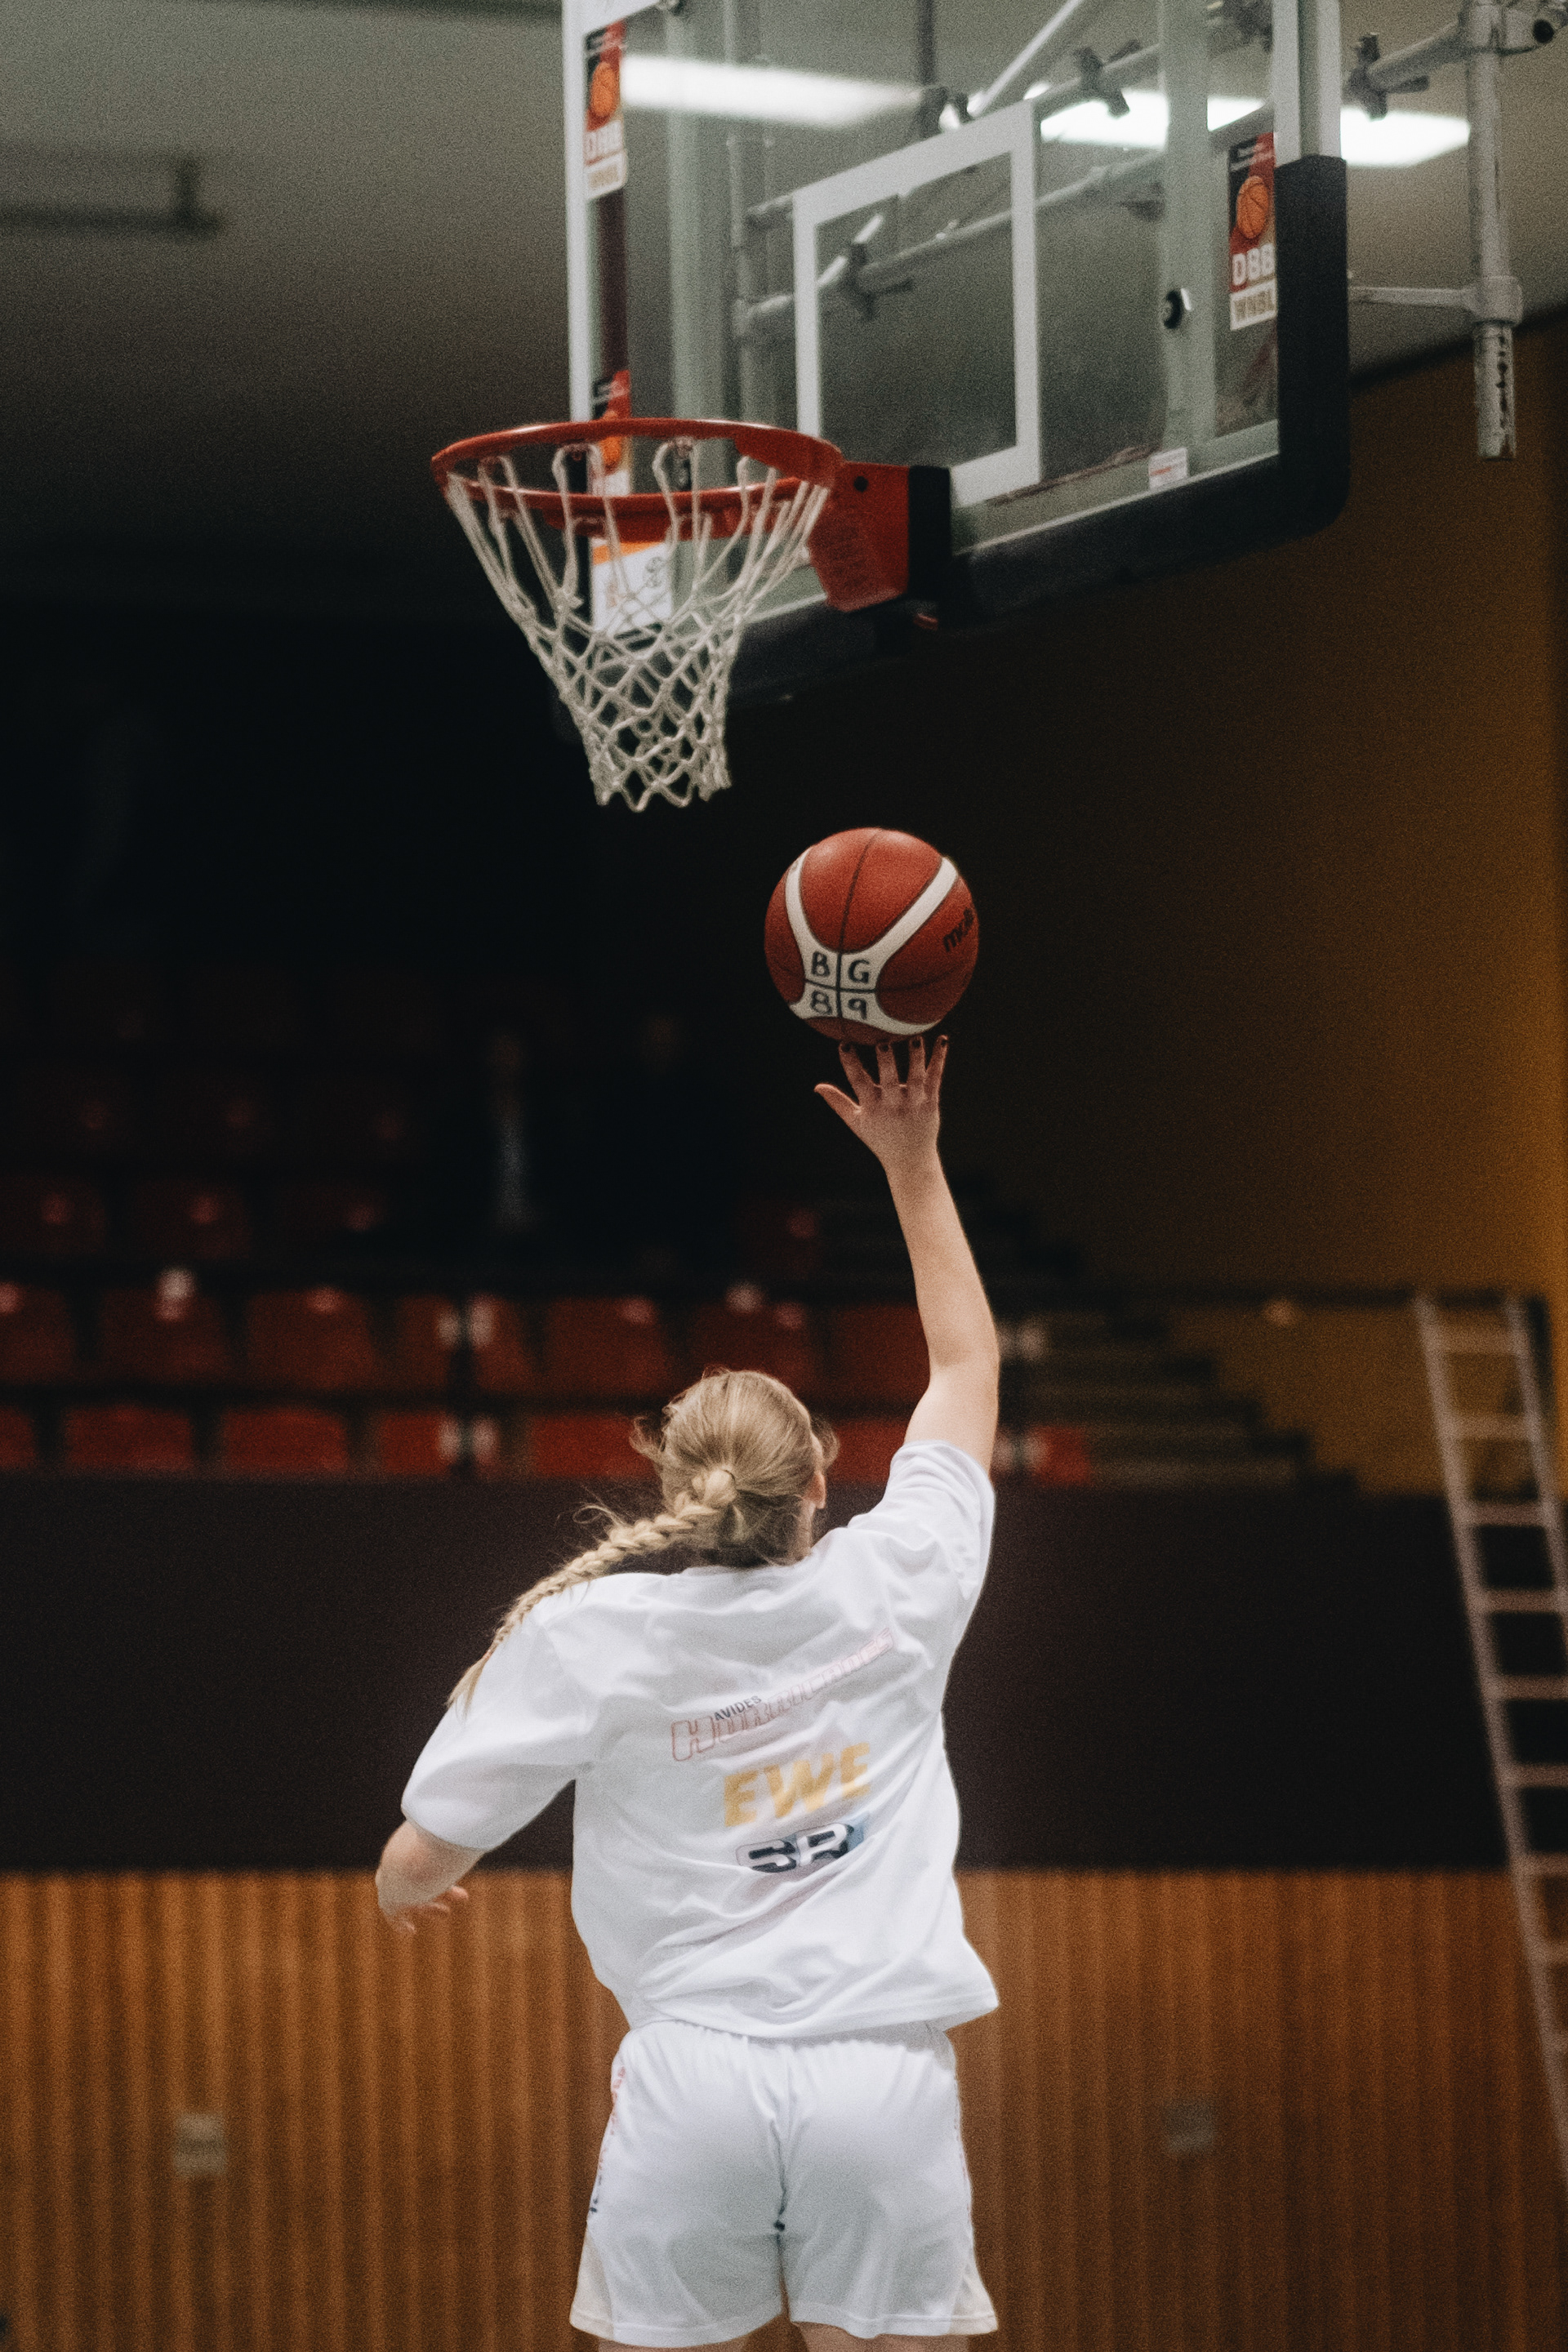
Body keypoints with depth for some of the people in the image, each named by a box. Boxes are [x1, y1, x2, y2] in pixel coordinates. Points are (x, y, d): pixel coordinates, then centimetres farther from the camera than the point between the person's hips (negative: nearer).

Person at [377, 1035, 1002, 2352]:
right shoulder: (894, 1587, 1)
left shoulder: (587, 1636, -5)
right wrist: (914, 1163, 23)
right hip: (886, 2083, 1)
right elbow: (969, 1363, 19)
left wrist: (401, 1889, 25)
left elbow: (422, 1864, 1)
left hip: (695, 2081, -1)